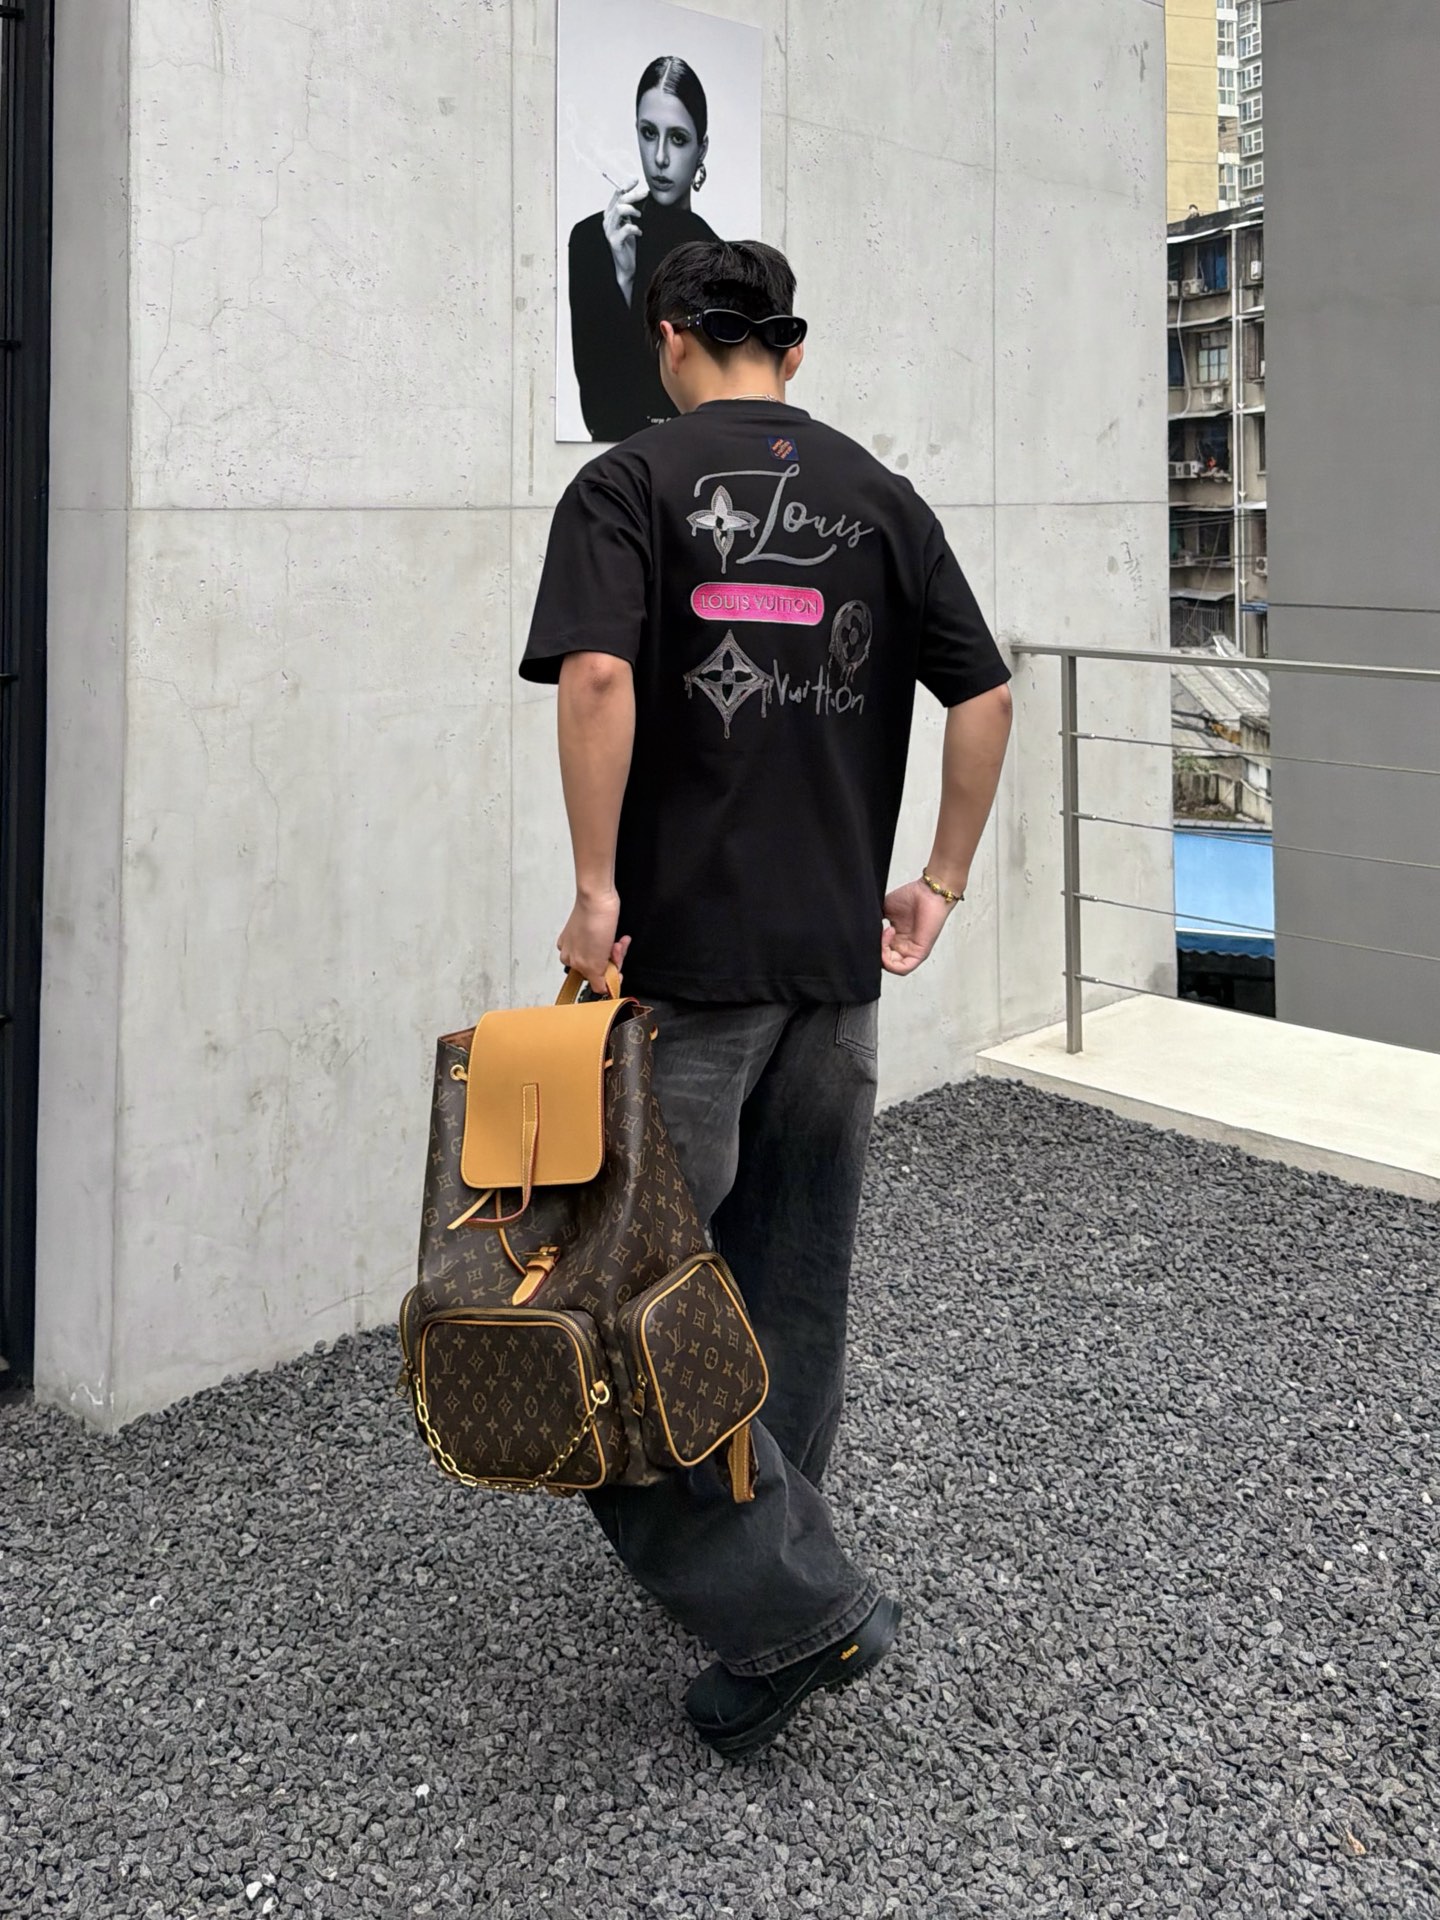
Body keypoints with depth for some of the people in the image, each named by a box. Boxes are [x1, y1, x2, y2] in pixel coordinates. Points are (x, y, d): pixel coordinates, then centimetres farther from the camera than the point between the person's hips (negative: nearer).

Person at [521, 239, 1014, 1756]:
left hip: (683, 950, -5)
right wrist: (939, 883, 13)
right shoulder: (879, 497, 10)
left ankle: (786, 1602, -1)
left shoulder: (631, 485, -3)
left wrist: (595, 888, -14)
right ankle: (770, 1566, 30)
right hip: (839, 953, 5)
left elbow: (598, 676, -20)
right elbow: (985, 693, 6)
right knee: (795, 1279, 16)